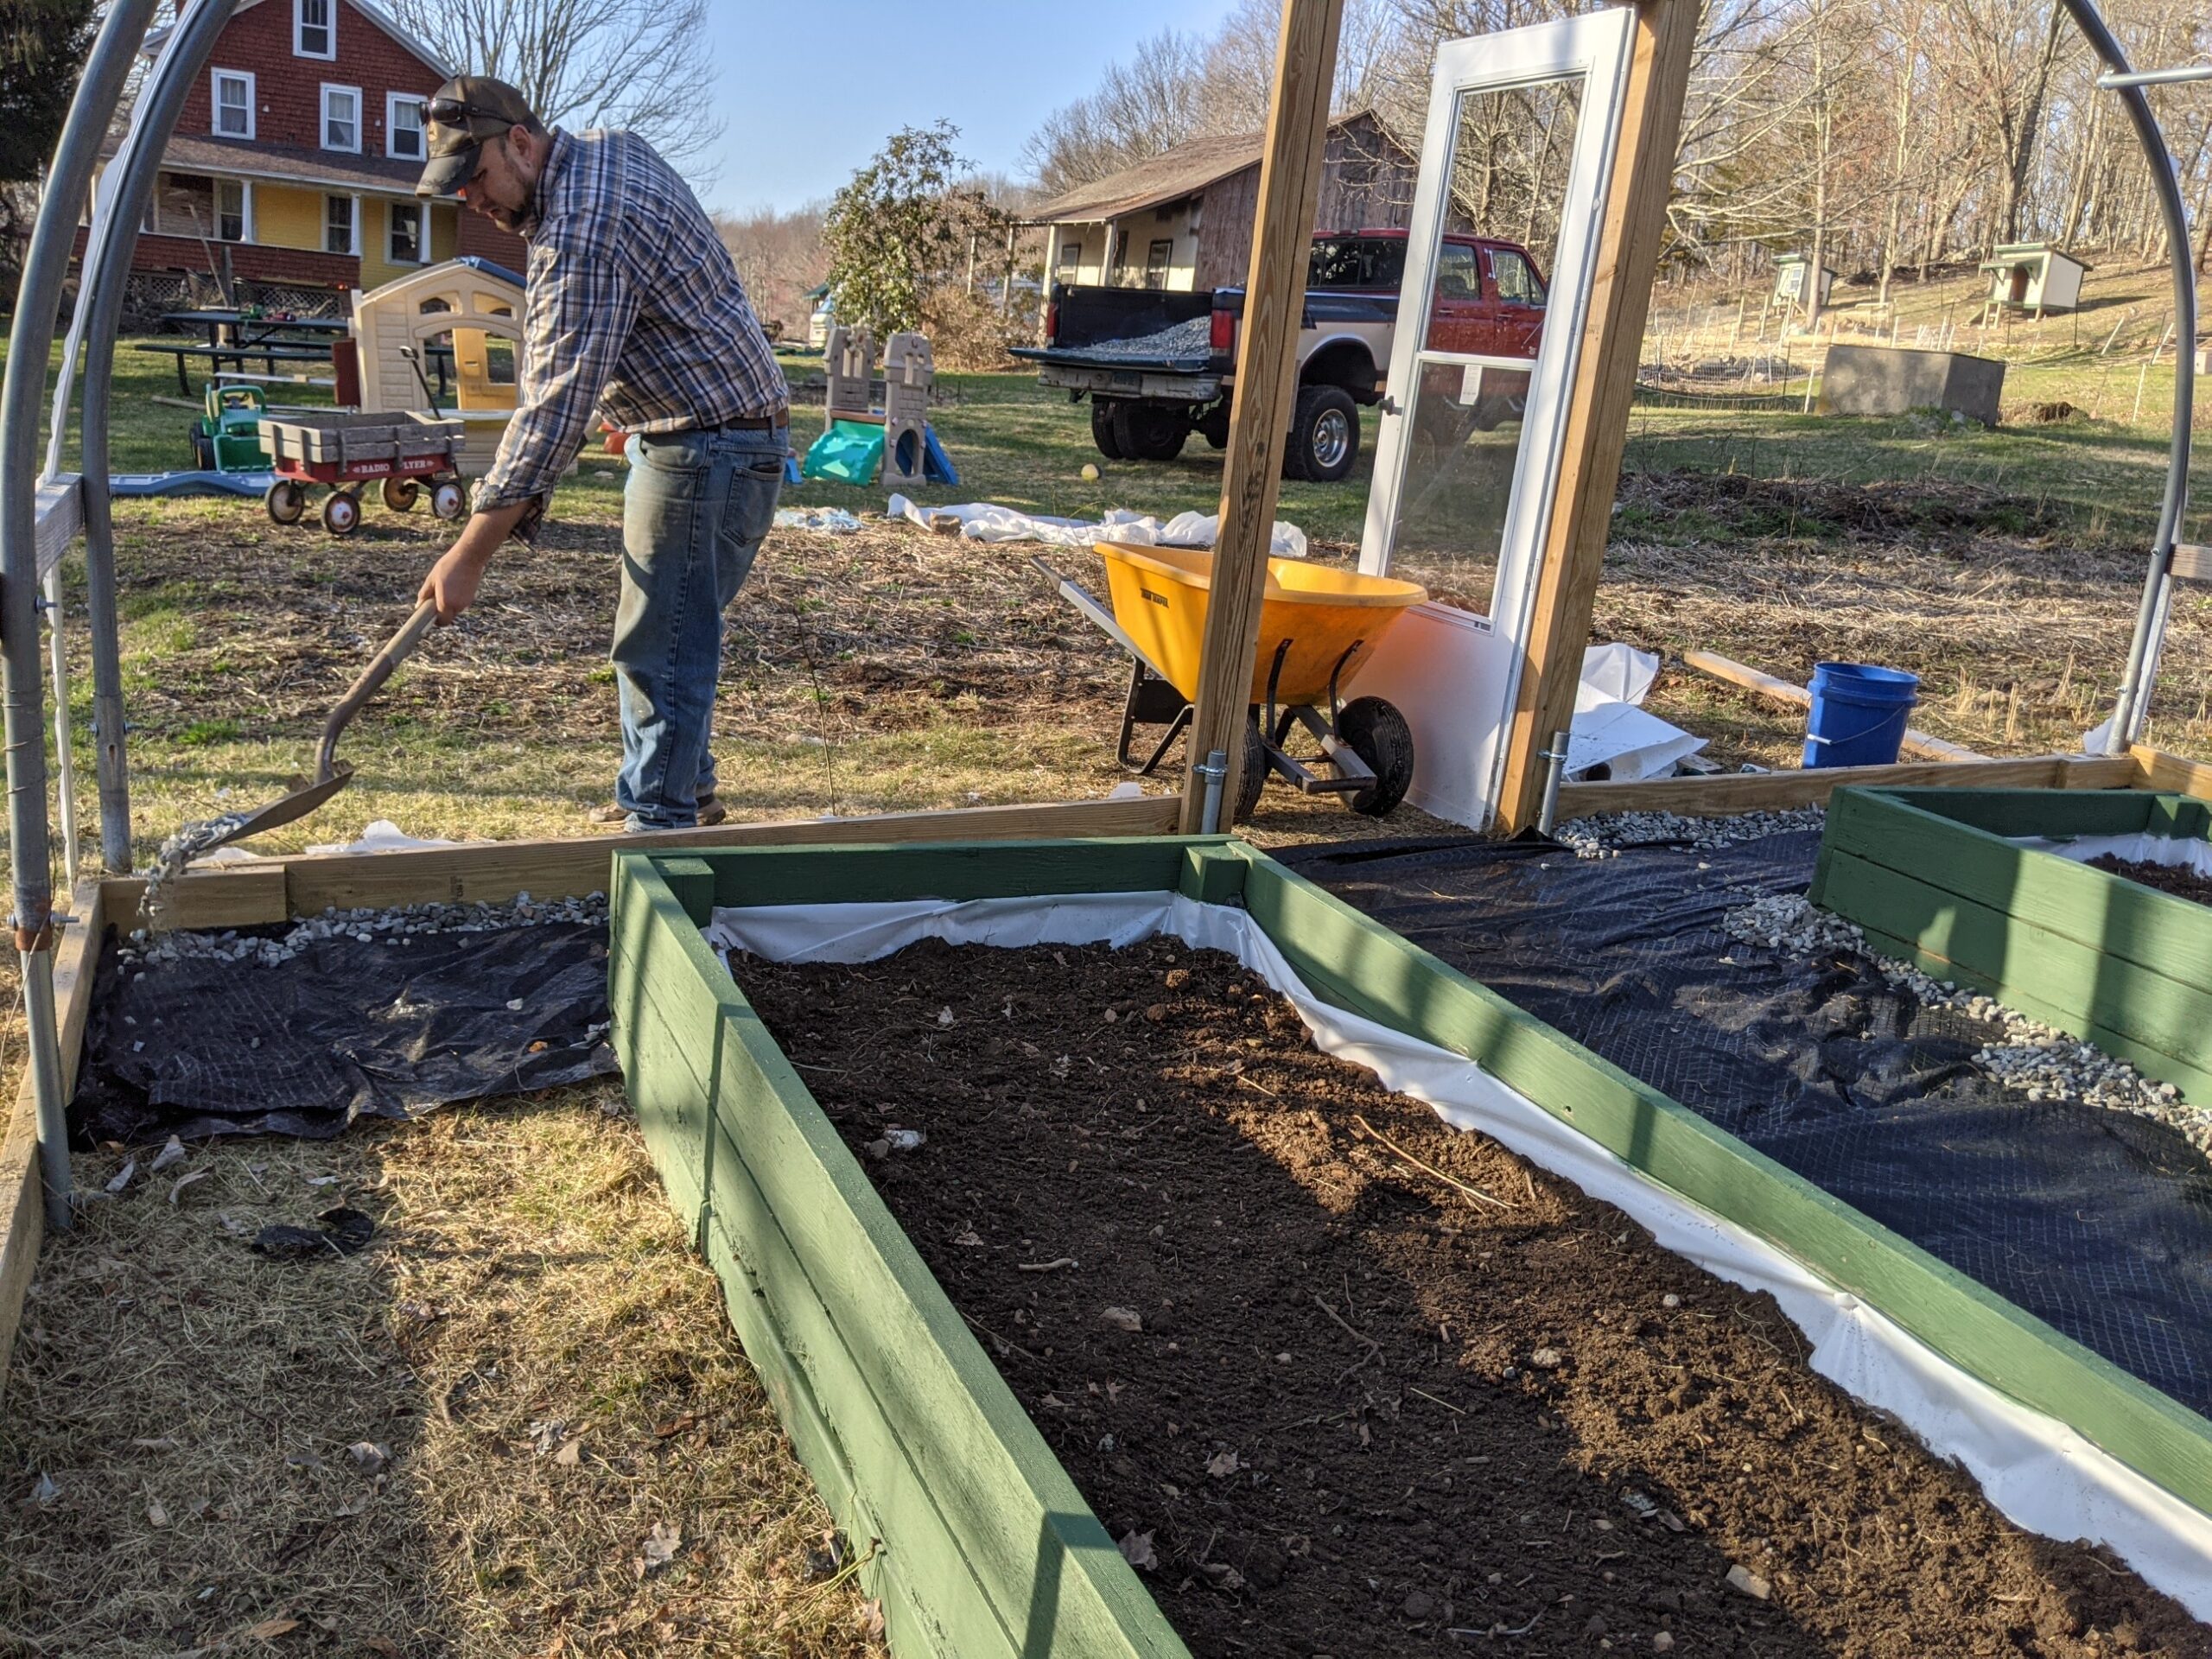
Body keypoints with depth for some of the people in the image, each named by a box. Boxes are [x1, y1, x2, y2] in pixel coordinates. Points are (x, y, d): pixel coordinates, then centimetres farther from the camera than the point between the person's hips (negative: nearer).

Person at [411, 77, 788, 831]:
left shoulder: (582, 230, -24)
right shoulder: (608, 146, 9)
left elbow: (554, 407, -28)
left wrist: (469, 555, -27)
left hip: (708, 445, -11)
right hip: (701, 434, 11)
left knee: (662, 644, -7)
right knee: (670, 628, 18)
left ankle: (661, 822, 0)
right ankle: (686, 788, 30)